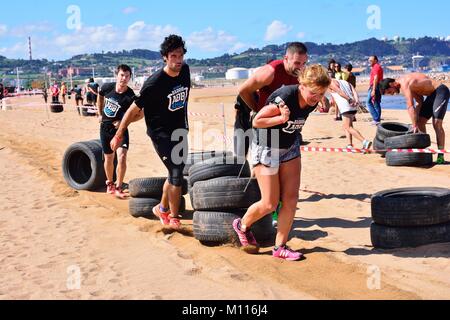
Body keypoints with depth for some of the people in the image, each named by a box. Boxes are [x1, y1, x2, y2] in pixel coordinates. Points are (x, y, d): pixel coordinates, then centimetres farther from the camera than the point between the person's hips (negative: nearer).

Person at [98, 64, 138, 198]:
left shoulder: (130, 96, -19)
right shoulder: (107, 87, -9)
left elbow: (140, 114, -13)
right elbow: (100, 96, 14)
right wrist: (100, 114, 14)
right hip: (105, 127, 3)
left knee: (122, 157, -18)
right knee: (109, 158, 14)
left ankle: (118, 187, -8)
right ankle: (110, 184, 33)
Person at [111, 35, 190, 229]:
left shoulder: (185, 71, -3)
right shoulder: (155, 82, -22)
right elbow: (135, 109, -16)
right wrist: (119, 135, -11)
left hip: (180, 131, 7)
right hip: (161, 133, -7)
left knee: (175, 173, 15)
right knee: (177, 174, -10)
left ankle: (162, 209, 34)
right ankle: (174, 217, 4)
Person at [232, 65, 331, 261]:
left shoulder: (313, 101, -9)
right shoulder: (283, 98, -31)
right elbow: (256, 121, -22)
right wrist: (281, 118, -32)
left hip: (290, 148, 6)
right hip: (266, 149, -6)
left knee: (291, 200, 0)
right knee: (270, 204, -3)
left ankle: (280, 247, 12)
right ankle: (242, 226, 26)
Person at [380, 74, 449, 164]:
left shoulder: (405, 83, -20)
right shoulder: (409, 85, 10)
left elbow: (410, 107, -25)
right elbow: (419, 101, 11)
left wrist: (414, 126, -24)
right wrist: (416, 122, 2)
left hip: (441, 91, -10)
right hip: (432, 94, 10)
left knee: (437, 124, -17)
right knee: (420, 122, 9)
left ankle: (441, 157, -17)